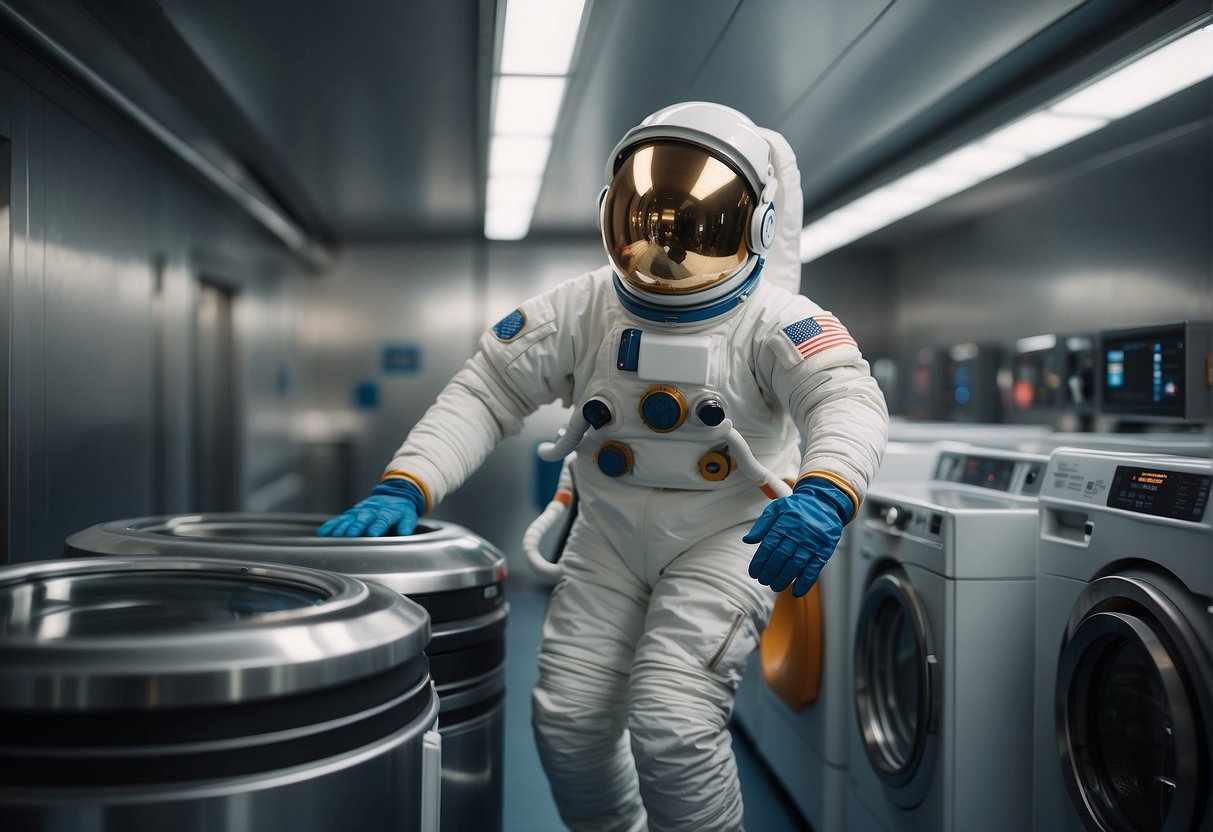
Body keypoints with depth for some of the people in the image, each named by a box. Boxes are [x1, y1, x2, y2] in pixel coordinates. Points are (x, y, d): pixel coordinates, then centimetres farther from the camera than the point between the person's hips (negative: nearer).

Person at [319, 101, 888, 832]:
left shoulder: (773, 321, -14)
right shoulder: (582, 311, -6)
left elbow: (850, 398, -30)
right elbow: (484, 393, -8)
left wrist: (824, 493, -53)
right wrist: (406, 486, -23)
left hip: (728, 535, -3)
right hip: (612, 534, 4)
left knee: (674, 723, -18)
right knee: (569, 717, 3)